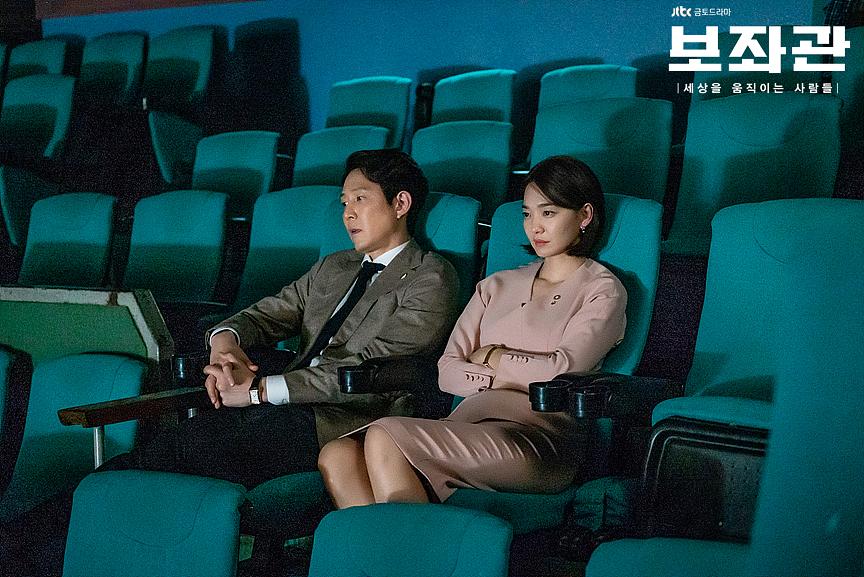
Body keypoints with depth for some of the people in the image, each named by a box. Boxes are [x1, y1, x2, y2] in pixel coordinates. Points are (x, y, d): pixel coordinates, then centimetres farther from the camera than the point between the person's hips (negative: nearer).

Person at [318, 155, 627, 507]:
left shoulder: (602, 290, 10)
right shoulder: (497, 286, 26)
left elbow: (562, 370, -7)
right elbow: (447, 373, 14)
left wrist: (491, 356, 7)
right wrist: (505, 378, -2)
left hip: (537, 437, -6)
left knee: (383, 437, -29)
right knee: (337, 456, -21)